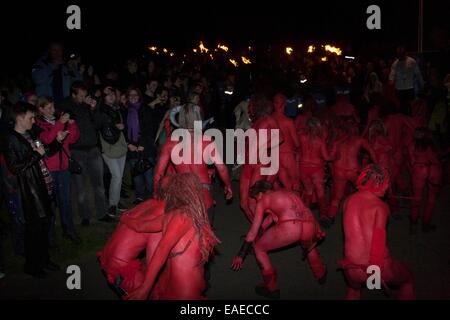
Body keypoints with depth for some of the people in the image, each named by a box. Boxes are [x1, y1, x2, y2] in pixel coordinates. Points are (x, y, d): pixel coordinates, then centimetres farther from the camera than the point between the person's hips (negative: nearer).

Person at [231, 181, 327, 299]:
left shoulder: (263, 200, 19)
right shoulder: (288, 193, 34)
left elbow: (253, 231, 20)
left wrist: (241, 255, 27)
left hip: (289, 227, -6)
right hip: (310, 226, 6)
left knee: (259, 248, 20)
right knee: (309, 245, 43)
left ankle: (271, 288, 25)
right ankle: (320, 274, 53)